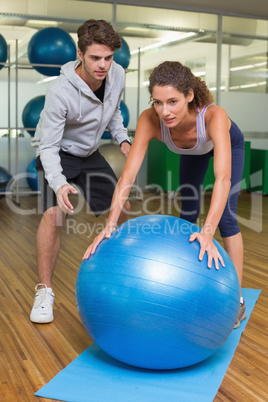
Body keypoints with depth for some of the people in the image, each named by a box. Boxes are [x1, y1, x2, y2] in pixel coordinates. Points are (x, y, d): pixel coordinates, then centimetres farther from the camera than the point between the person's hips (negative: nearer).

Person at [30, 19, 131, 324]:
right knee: (54, 213, -25)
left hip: (89, 153, 6)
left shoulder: (117, 75, -14)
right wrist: (59, 184, -44)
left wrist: (122, 139, -7)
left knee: (122, 209, 4)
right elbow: (48, 146, -29)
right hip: (56, 153, -6)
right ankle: (44, 291, -12)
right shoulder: (60, 92, -32)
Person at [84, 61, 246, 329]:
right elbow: (128, 174, -41)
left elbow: (223, 178, -56)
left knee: (225, 216, -12)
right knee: (188, 212, 10)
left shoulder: (214, 116, -48)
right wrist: (110, 225, -51)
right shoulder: (150, 120, -39)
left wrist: (207, 232, -67)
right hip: (194, 150, 3)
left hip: (229, 143, -3)